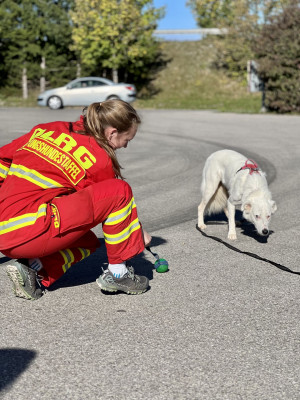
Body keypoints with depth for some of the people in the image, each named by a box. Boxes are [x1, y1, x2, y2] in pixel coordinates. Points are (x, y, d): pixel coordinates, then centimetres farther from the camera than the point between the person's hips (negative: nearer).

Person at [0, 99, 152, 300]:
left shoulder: (46, 130, 15)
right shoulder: (99, 159, -5)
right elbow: (118, 199, 9)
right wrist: (140, 232, 27)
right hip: (29, 233, -8)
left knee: (88, 242, 28)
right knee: (120, 191, -7)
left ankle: (33, 269, 7)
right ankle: (118, 273, 2)